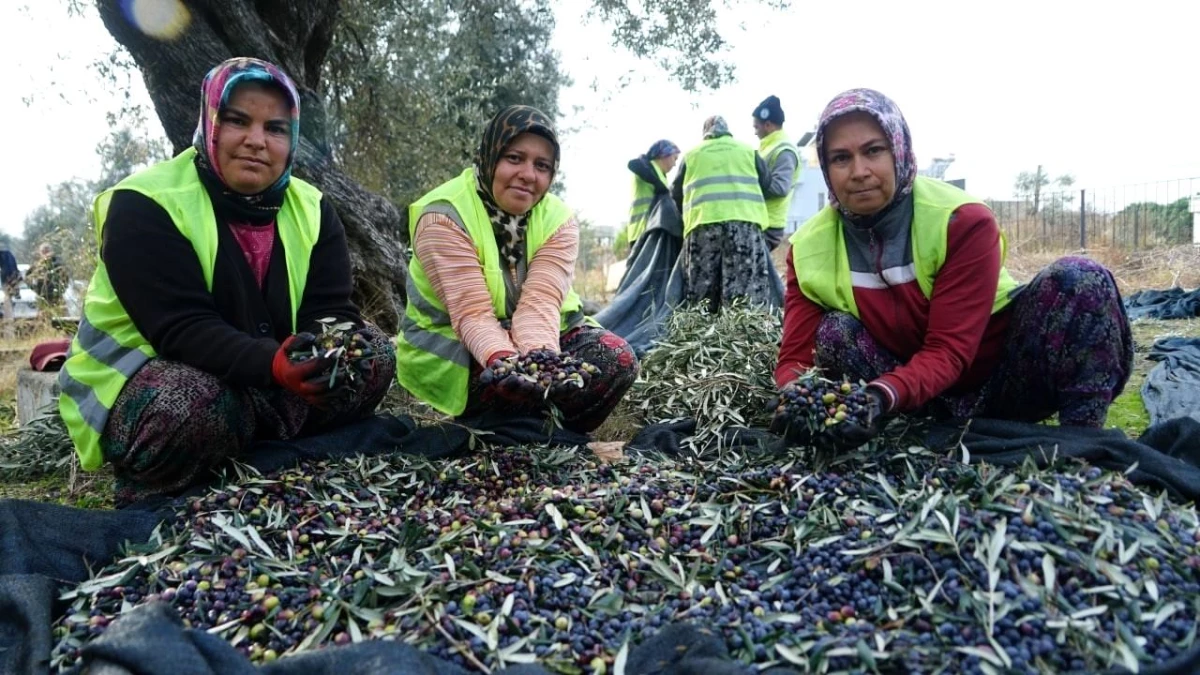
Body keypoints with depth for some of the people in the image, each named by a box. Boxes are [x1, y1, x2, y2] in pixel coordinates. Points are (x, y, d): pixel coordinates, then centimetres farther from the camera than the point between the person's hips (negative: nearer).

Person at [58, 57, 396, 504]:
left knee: (372, 353, -12)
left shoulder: (311, 210, -1)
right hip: (141, 380, -4)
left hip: (267, 382, 5)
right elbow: (183, 329, -28)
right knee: (195, 403, -38)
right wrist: (272, 364, -46)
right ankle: (153, 490, -6)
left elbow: (331, 311, -10)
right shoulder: (144, 206, -17)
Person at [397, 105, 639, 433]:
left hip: (537, 340, 4)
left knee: (616, 358, -19)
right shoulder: (444, 217, -18)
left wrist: (540, 356, -44)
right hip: (452, 349, -4)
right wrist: (503, 360, -49)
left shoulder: (558, 220, -7)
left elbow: (540, 303, -23)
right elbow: (472, 313, -28)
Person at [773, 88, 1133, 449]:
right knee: (833, 332, -25)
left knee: (1078, 277, -25)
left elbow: (947, 351, -26)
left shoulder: (964, 221, -19)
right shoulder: (810, 248, -10)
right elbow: (796, 356, -15)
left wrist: (884, 394, -46)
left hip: (999, 378, -1)